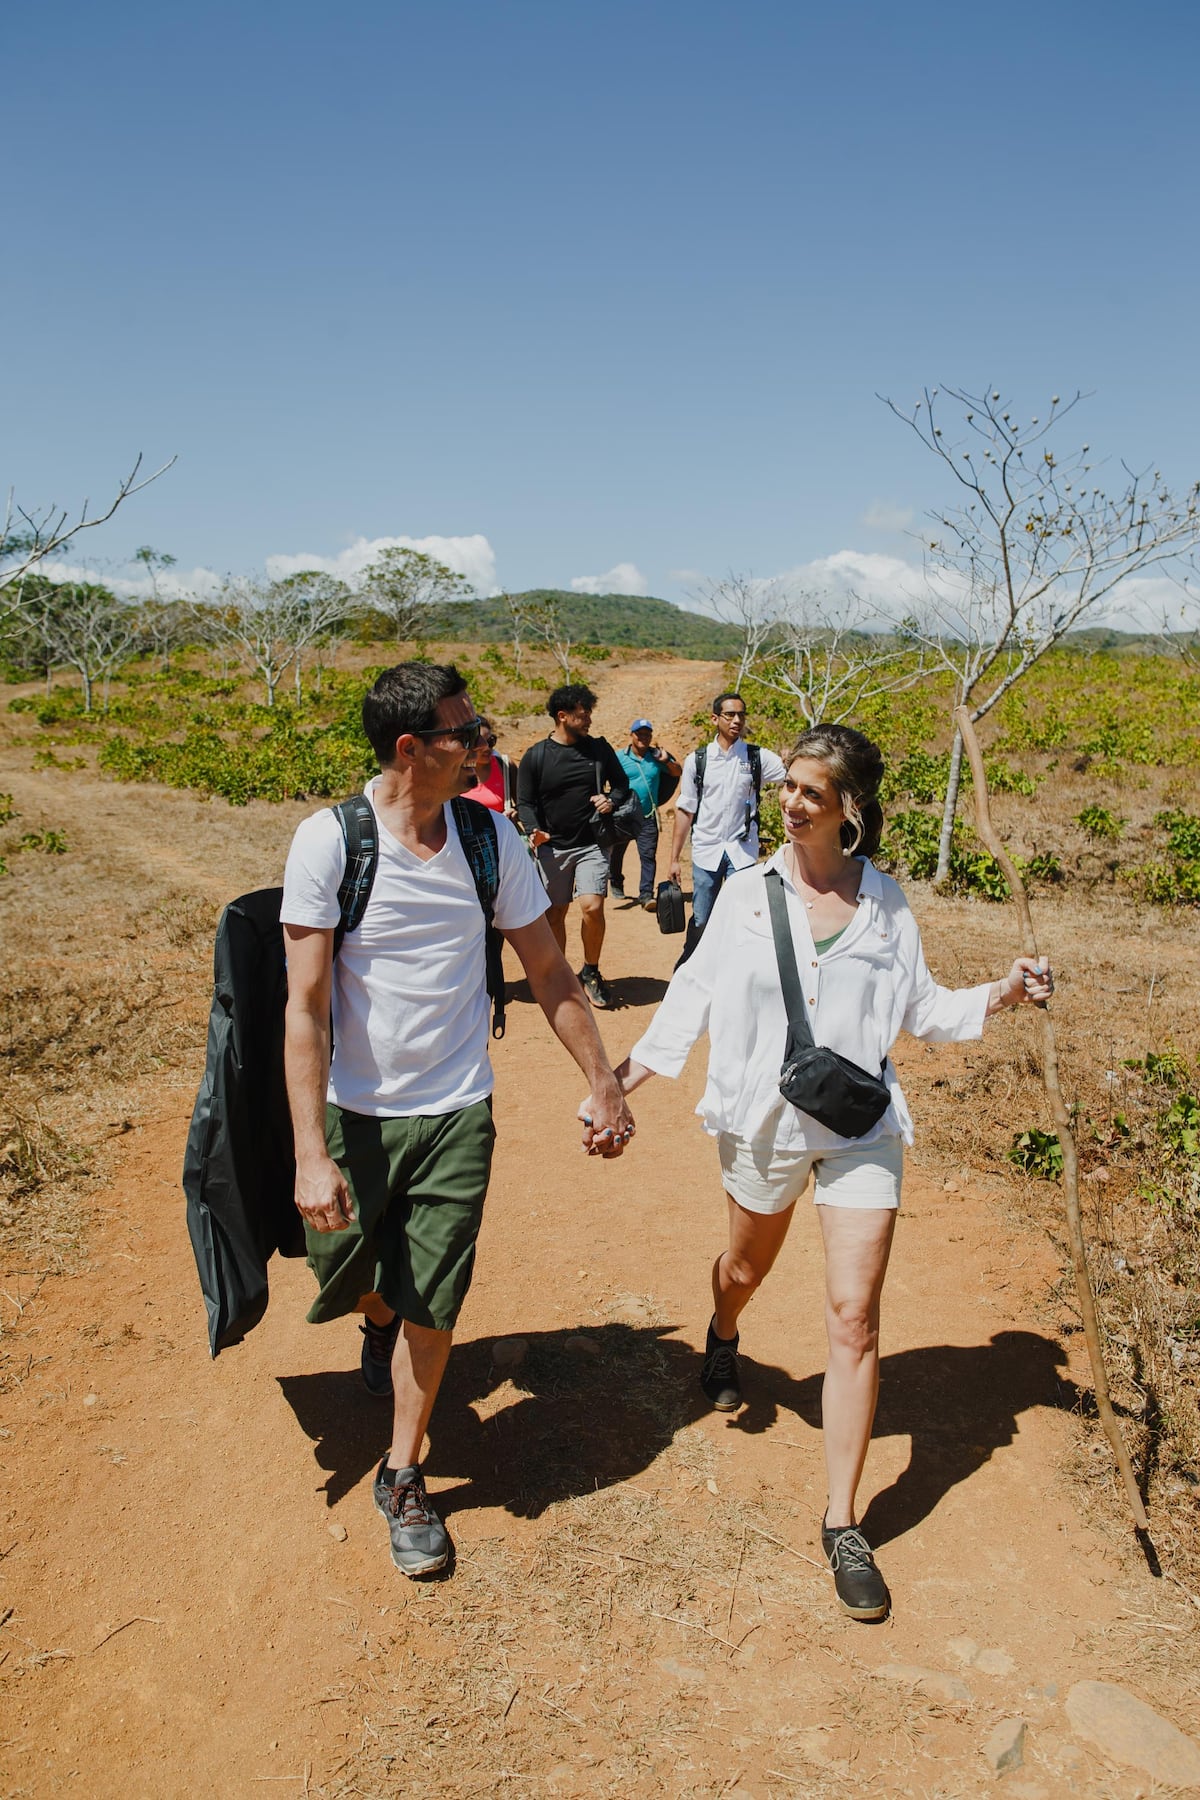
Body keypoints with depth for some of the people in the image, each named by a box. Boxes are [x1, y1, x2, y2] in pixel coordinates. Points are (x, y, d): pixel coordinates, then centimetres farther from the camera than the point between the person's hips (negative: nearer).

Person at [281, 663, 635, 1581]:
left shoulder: (491, 839, -5)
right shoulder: (329, 842, -16)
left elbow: (550, 972, 4)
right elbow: (305, 1006, -16)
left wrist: (606, 1084, 6)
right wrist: (311, 1152, -20)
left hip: (457, 1115, 1)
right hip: (356, 1114, -1)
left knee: (431, 1306, 5)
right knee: (345, 1280, 16)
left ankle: (404, 1480, 28)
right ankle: (381, 1323, 55)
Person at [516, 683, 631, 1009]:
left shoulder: (599, 748, 5)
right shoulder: (536, 756, -1)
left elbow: (622, 783, 15)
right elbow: (525, 802, 2)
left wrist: (612, 800, -7)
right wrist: (535, 830, -16)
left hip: (592, 844, 0)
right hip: (553, 847, 0)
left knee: (592, 907, -15)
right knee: (554, 914, 6)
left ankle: (591, 972, 6)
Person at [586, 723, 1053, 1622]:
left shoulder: (885, 901, -1)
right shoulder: (748, 896, -4)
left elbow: (919, 1006, 7)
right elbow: (695, 996, 0)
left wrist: (1003, 994, -7)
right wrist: (622, 1078, -5)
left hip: (861, 1126, 0)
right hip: (765, 1118, 1)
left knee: (855, 1315, -4)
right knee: (746, 1267, 22)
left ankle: (842, 1524, 9)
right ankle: (723, 1342, 61)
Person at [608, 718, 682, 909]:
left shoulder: (656, 756, 5)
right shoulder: (619, 757, -3)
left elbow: (678, 773, 10)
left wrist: (666, 761, -8)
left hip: (648, 817, 1)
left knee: (648, 855, -7)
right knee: (616, 852, 15)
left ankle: (646, 894, -6)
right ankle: (616, 883, 38)